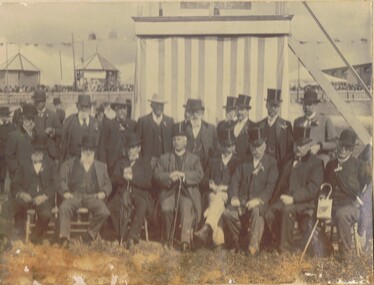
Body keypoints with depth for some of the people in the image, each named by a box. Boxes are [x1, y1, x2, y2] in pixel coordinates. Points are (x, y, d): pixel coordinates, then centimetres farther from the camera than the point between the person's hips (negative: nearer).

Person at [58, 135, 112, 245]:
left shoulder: (101, 167, 24)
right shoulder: (69, 164, 20)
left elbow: (108, 184, 18)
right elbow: (62, 180, 10)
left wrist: (103, 192, -4)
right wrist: (65, 191, -10)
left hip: (93, 196, 1)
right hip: (74, 195, -1)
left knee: (104, 212, -30)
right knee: (64, 208, -35)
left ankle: (89, 236, -15)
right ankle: (64, 238, -32)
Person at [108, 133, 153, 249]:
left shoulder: (145, 164, 12)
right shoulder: (121, 162, 21)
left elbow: (148, 184, -2)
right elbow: (115, 180, 7)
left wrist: (132, 178, -14)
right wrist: (124, 177, -14)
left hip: (139, 195, -2)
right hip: (123, 195, 3)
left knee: (142, 205, -38)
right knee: (110, 206, -29)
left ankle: (133, 236, -34)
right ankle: (123, 235, -15)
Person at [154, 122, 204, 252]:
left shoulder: (194, 159, 18)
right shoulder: (164, 158, 20)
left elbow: (200, 175, 1)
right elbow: (157, 175, 6)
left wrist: (184, 175, -15)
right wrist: (169, 177, -14)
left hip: (187, 192, -1)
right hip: (169, 191, 1)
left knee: (186, 208, -32)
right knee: (166, 209, -29)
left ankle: (186, 240, -37)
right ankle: (166, 239, -12)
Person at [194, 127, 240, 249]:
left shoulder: (238, 162, 15)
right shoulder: (212, 161, 23)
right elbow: (204, 182, 15)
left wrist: (224, 188, -10)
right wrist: (212, 186, -7)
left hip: (229, 195, -2)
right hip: (213, 194, 2)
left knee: (218, 199, -36)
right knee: (216, 202, -34)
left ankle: (206, 229, -55)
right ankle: (218, 241, -46)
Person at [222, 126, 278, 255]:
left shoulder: (271, 163, 7)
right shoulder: (244, 163, 21)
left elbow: (270, 185, -6)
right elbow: (235, 181, 10)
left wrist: (258, 199, -22)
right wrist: (234, 197, -10)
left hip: (260, 201, -4)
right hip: (242, 199, 4)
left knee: (256, 210, -38)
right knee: (227, 213, -24)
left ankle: (253, 246, -26)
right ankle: (240, 242, -3)